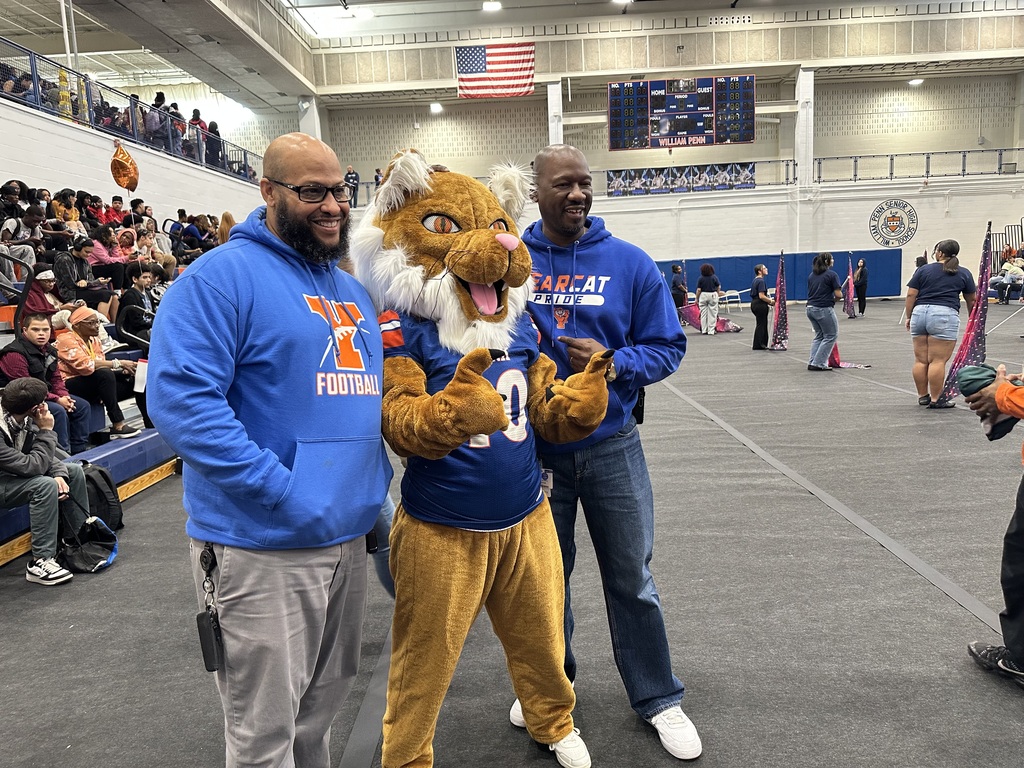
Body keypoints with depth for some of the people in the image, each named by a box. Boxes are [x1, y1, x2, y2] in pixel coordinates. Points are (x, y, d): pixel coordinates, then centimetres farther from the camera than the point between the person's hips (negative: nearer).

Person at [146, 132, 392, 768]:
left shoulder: (352, 290, 13)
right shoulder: (223, 275, -11)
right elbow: (180, 397, -21)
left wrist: (375, 477, 7)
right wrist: (282, 492, -24)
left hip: (349, 532, 8)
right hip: (263, 546, -7)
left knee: (323, 705, 25)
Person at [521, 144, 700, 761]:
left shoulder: (630, 263, -4)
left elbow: (668, 345, -3)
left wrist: (615, 363, -20)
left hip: (611, 445, 0)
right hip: (533, 449, 1)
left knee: (631, 577, 12)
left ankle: (658, 698, 32)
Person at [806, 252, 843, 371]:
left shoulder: (811, 275, 11)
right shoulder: (832, 275, -9)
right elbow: (838, 295, -12)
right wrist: (839, 294, 11)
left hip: (810, 308, 7)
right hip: (824, 309, -7)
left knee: (819, 336, 19)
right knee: (831, 336, 6)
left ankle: (812, 362, 12)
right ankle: (819, 364, 0)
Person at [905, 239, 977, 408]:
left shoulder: (923, 270, 10)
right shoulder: (964, 273, 10)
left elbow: (911, 295, 5)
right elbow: (971, 300, 17)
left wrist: (909, 317, 14)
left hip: (919, 313, 3)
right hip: (944, 316, -3)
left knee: (920, 360, 8)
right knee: (938, 361, -3)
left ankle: (922, 396, 16)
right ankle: (936, 399, 0)